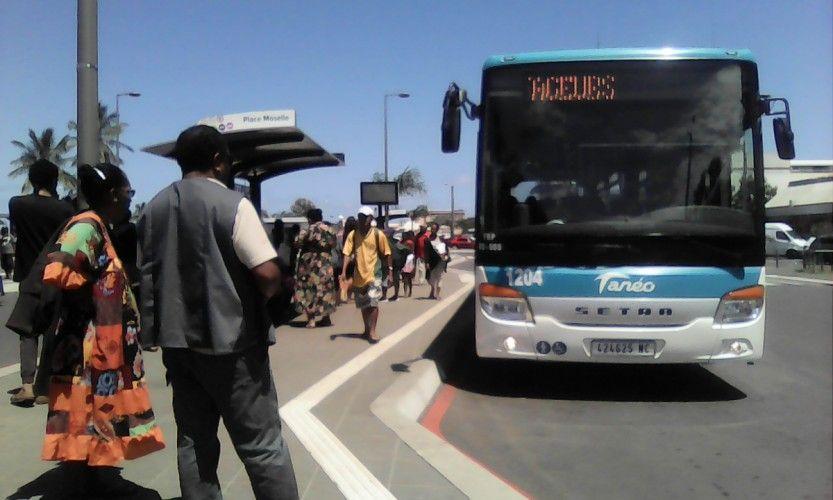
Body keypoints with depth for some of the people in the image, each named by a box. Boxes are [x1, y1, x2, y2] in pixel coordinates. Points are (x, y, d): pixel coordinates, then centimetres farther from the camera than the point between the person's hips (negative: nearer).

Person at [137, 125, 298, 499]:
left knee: (193, 441, 13)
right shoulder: (232, 204, -13)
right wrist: (264, 298, 0)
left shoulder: (152, 209, 9)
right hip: (230, 341, -6)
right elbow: (268, 273, -20)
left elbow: (147, 274, 14)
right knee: (261, 443, 0)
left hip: (177, 342, 7)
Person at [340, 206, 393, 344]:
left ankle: (372, 331, -4)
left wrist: (390, 271, 0)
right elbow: (347, 253, -6)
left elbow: (387, 254, 0)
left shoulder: (378, 234, -7)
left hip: (374, 273, -3)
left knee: (373, 302, -12)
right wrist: (344, 271, -17)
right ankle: (367, 329, 31)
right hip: (359, 274, 3)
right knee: (363, 304, 16)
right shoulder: (352, 235, -2)